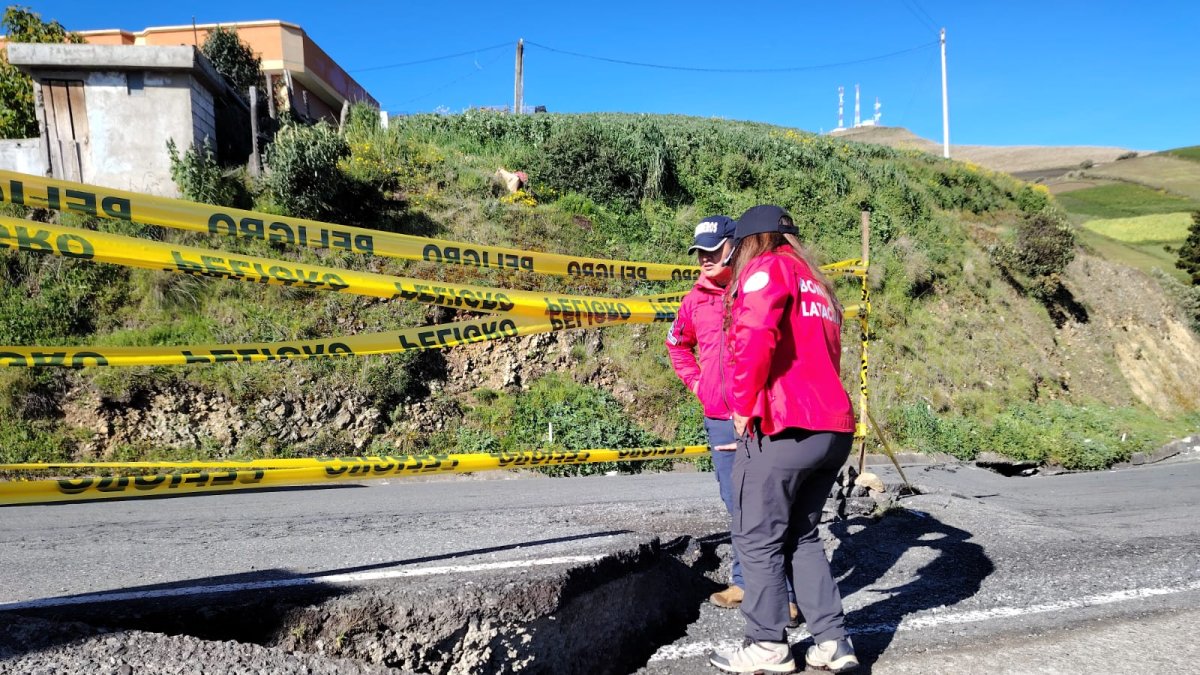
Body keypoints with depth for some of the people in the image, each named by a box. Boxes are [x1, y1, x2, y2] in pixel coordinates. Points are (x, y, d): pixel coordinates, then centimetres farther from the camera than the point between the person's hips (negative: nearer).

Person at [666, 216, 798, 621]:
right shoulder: (696, 299, 10)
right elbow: (677, 343, 28)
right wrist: (695, 382, 16)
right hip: (719, 419, 6)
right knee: (737, 506, 14)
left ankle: (788, 592, 5)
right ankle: (744, 582, 27)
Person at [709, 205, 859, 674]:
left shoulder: (766, 268, -1)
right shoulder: (816, 283, 25)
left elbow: (756, 336, -20)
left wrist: (743, 406, -11)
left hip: (782, 428, -9)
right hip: (833, 428, 9)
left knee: (758, 538, 4)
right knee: (802, 535, 19)